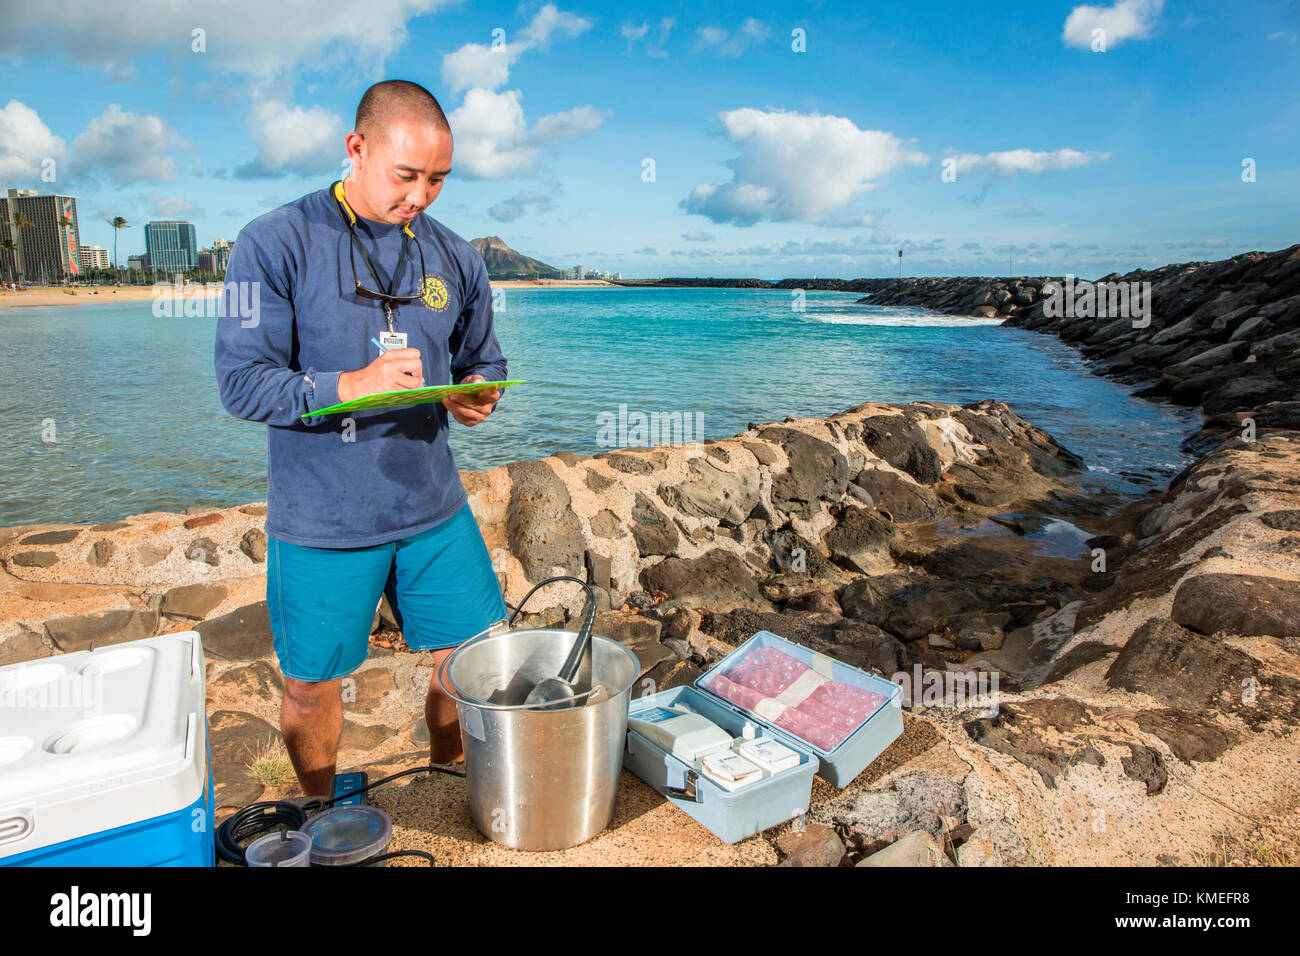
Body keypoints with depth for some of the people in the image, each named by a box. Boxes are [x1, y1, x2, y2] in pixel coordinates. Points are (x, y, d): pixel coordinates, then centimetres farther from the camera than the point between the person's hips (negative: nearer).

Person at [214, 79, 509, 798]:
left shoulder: (453, 258, 6)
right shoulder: (275, 244, -9)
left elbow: (482, 360, 16)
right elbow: (241, 382, -13)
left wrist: (477, 393, -8)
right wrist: (352, 384, -27)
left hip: (434, 507, 4)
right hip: (321, 521, -4)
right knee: (313, 684, 11)